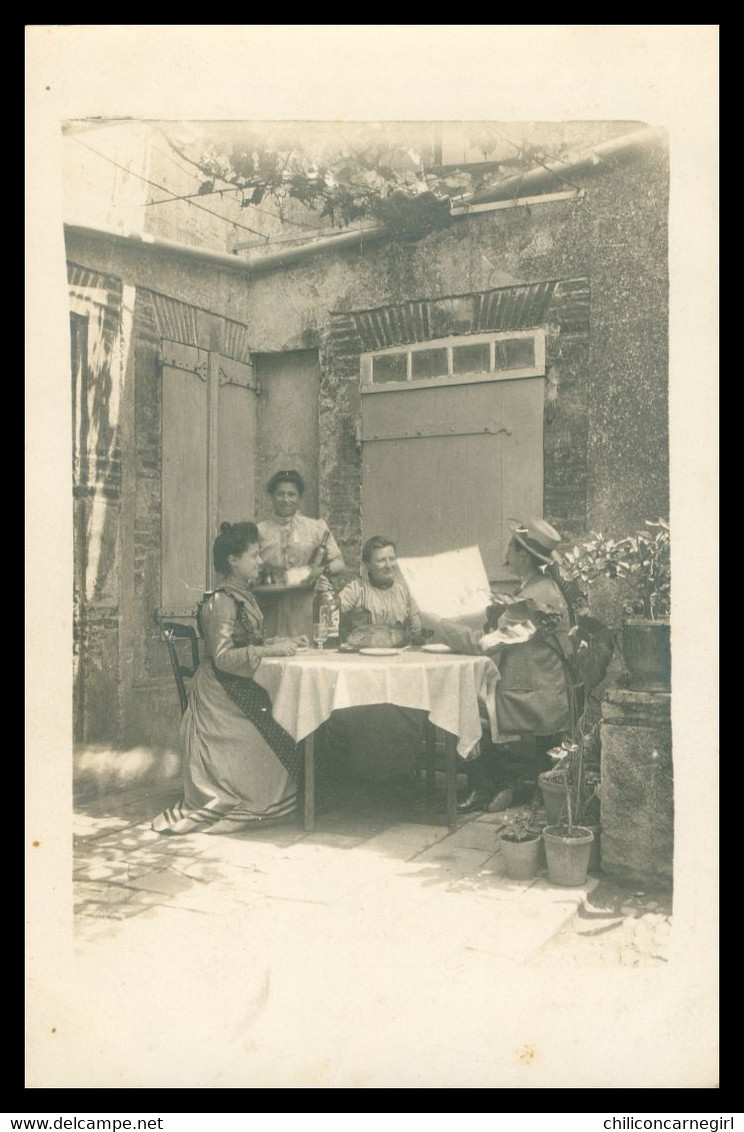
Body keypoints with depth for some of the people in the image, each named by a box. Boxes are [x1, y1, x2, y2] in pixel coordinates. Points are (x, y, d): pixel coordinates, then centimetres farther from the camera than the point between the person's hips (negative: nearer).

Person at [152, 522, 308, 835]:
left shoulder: (242, 596, 12)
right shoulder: (222, 601, -17)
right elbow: (222, 657, -23)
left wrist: (284, 642, 8)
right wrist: (270, 650, -26)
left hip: (240, 690, 9)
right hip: (221, 695, -9)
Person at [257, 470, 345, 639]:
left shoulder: (317, 527, 10)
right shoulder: (260, 531, 7)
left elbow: (339, 562, 8)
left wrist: (321, 570, -11)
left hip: (307, 607, 0)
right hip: (273, 611, 0)